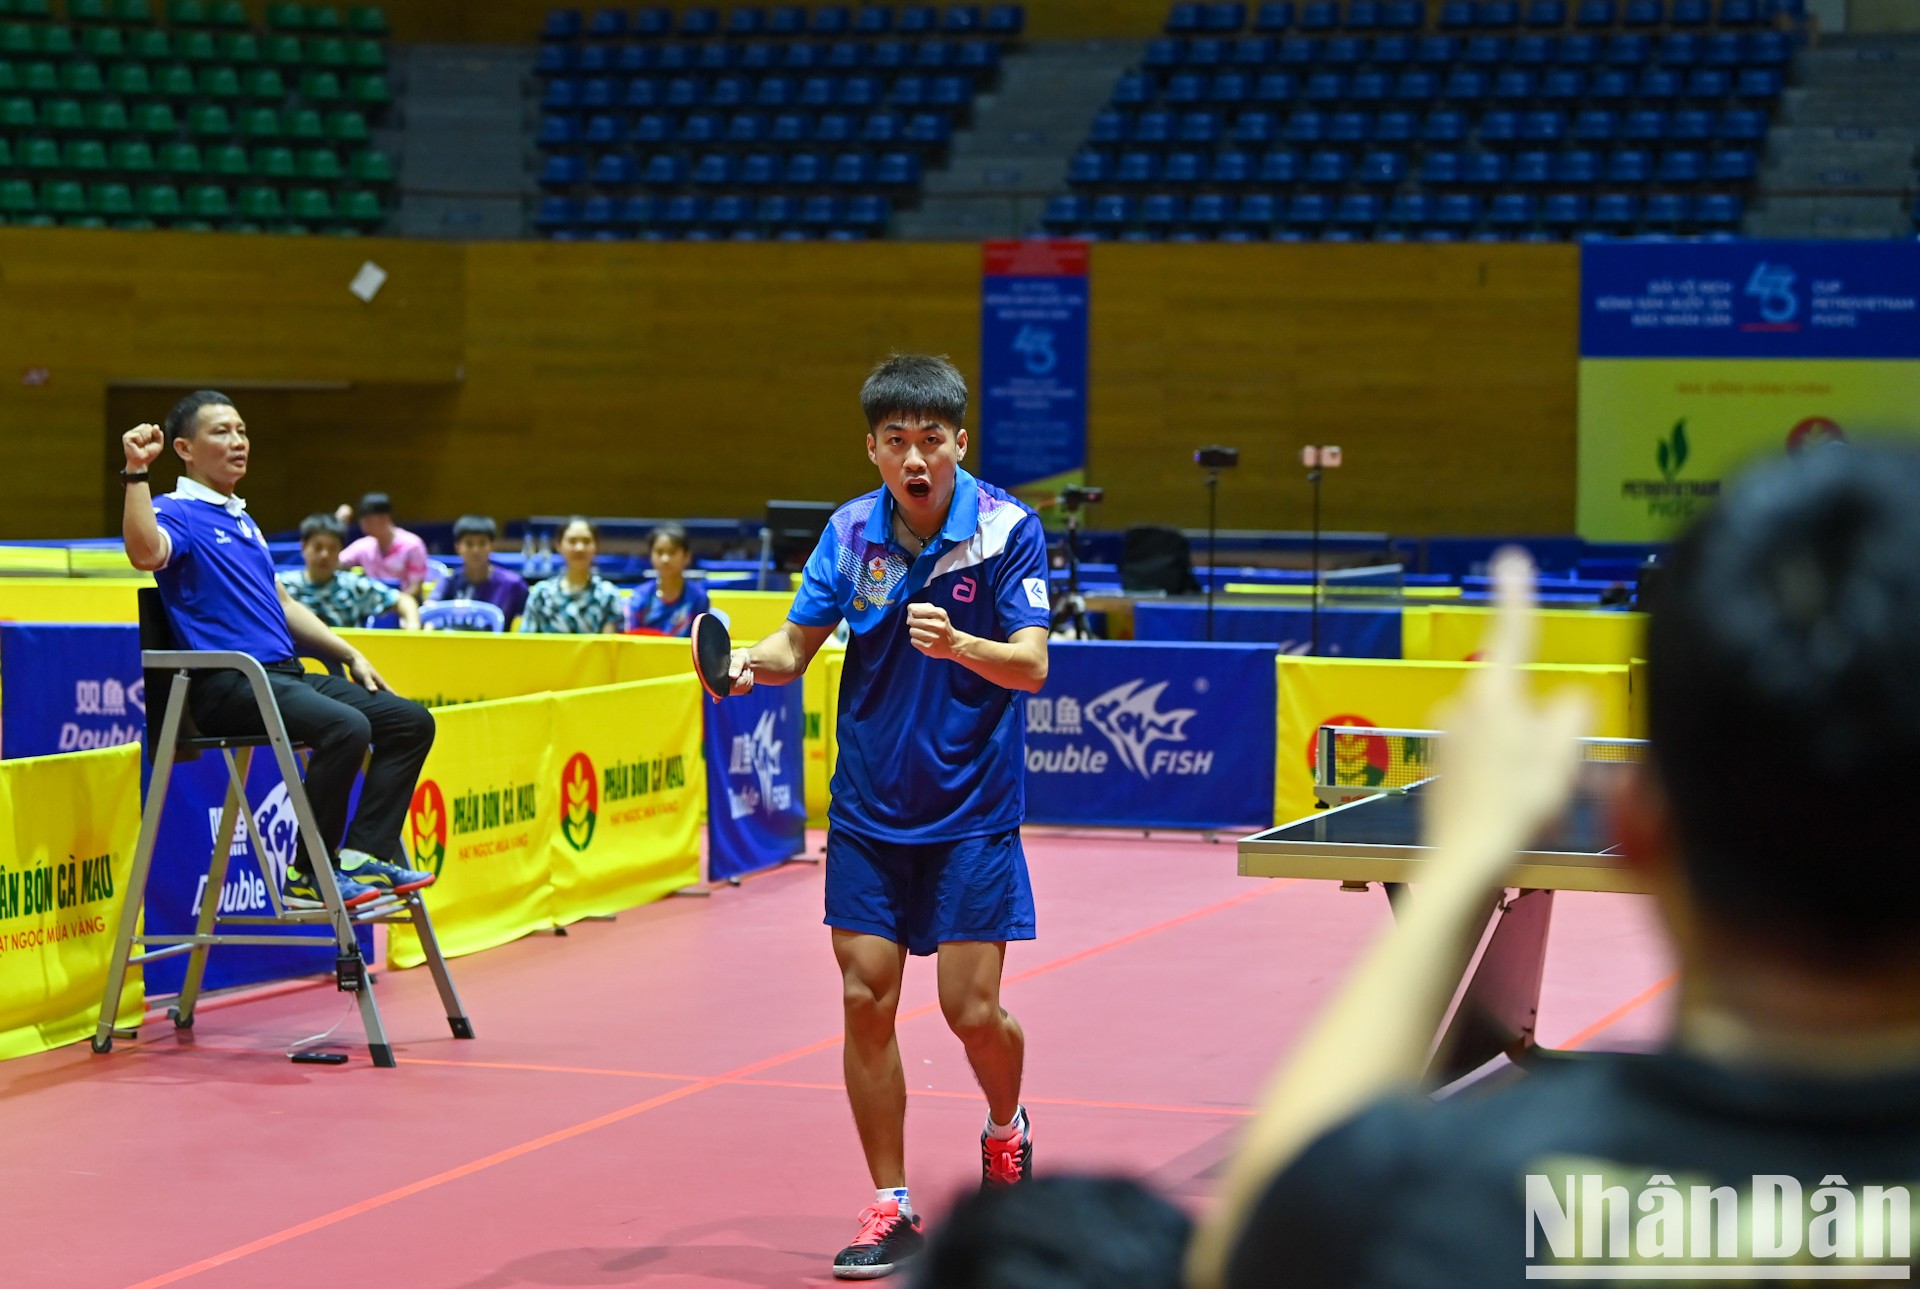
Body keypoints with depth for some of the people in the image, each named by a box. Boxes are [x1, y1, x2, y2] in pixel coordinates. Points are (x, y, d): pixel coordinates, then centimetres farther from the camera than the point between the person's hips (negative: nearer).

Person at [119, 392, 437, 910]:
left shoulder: (242, 521, 25)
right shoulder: (178, 512, -4)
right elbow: (145, 552, -28)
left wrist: (350, 655, 25)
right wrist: (137, 472, -34)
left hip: (286, 673, 9)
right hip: (228, 684, -9)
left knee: (410, 721, 1)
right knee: (344, 727, -31)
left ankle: (364, 855, -5)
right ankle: (310, 877, -20)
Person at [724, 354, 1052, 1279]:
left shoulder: (1007, 529, -12)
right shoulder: (851, 532, -2)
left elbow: (1031, 666, -18)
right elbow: (798, 643, 1)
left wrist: (957, 644, -37)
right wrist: (751, 662, -21)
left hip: (970, 812, -3)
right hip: (868, 811, 3)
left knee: (973, 1009, -4)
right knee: (866, 1001, -2)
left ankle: (1006, 1131, 29)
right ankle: (891, 1210, 8)